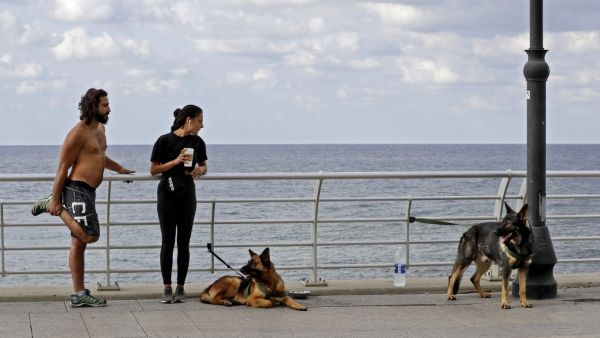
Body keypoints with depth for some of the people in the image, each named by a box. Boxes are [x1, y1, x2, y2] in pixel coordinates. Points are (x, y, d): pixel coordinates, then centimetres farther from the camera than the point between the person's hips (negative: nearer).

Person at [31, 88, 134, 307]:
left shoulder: (99, 128, 18)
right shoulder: (78, 133, -12)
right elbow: (62, 168, -13)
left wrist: (119, 169, 35)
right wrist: (56, 199, -15)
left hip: (89, 191, 10)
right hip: (77, 189, -10)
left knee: (79, 243, 10)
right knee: (90, 235, -23)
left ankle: (80, 295, 12)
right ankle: (53, 207, -6)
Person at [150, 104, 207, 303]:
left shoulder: (197, 142, 4)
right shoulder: (165, 141, -8)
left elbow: (203, 166, 17)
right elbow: (153, 169, -5)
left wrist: (200, 170, -7)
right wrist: (176, 161, -18)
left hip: (187, 195, 3)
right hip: (167, 195, -3)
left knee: (184, 242, 3)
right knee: (168, 242, -1)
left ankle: (180, 288, 8)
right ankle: (167, 288, 3)